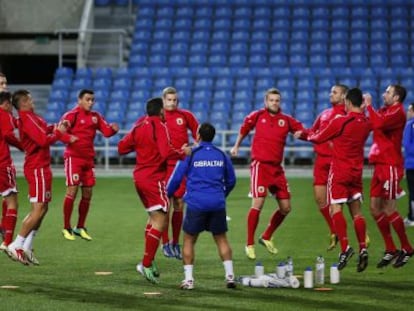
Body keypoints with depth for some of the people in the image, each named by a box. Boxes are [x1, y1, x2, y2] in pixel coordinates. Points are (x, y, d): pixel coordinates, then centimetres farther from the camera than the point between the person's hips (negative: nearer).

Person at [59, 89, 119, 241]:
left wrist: (113, 129, -15)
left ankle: (80, 227, 21)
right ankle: (66, 228, 0)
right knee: (72, 191, -9)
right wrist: (70, 138, -35)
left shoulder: (95, 116, 10)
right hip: (73, 157, -6)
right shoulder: (71, 115, -8)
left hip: (89, 158, 6)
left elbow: (106, 131, 6)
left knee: (87, 193, 8)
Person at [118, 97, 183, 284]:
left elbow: (122, 148, 13)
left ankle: (149, 261, 20)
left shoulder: (139, 126, 10)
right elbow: (166, 152, -25)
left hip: (139, 176, 9)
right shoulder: (159, 127, -12)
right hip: (154, 178, -9)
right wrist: (183, 154, -11)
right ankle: (146, 264, -13)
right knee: (160, 221, -7)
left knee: (153, 217, 21)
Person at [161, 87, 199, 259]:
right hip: (163, 166, -2)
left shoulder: (185, 115, 6)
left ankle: (176, 243, 15)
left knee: (179, 205, 5)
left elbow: (198, 134, 15)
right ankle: (165, 243, 2)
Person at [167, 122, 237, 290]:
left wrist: (166, 196, 18)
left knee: (189, 240, 8)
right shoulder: (221, 155, 10)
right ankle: (229, 275, 3)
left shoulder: (190, 154, -1)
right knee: (221, 239, 13)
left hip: (196, 203, -3)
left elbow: (176, 178, 1)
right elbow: (231, 180, 19)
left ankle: (188, 279, 1)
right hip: (217, 204, 3)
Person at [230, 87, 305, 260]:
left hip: (277, 167, 4)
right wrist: (236, 146, 25)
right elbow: (244, 128, 18)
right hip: (260, 165, -4)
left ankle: (266, 237, 26)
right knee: (258, 204, -15)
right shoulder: (257, 116, 2)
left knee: (285, 208, 5)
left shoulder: (286, 120, 6)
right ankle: (249, 244, -4)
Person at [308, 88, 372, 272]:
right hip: (357, 172, 5)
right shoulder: (366, 123, 1)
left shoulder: (339, 122, -13)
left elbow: (318, 138, -1)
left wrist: (309, 136, 19)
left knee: (335, 208, -6)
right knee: (356, 211, 8)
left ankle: (345, 246, -20)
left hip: (339, 172, -5)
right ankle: (363, 248, 0)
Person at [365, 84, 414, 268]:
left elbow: (379, 123, -25)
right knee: (375, 208, 7)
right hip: (380, 165, 9)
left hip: (390, 166, -9)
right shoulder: (384, 111, 16)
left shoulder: (397, 112, -11)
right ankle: (390, 250, 14)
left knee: (389, 209, -7)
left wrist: (369, 105, -15)